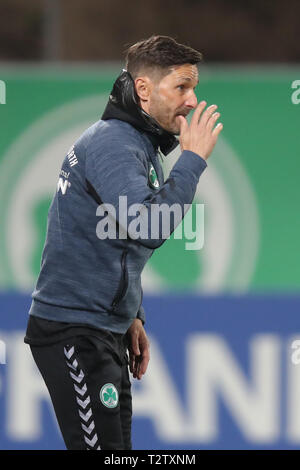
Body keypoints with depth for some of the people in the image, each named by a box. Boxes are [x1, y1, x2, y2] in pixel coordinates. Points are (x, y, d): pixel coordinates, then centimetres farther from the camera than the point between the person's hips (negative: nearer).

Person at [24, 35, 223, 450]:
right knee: (101, 446, -14)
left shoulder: (140, 146, 17)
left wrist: (131, 317, 20)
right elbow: (147, 227, -31)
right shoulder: (112, 143, -16)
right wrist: (193, 160, -22)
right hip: (74, 332, -10)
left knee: (118, 446, 9)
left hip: (106, 332, 10)